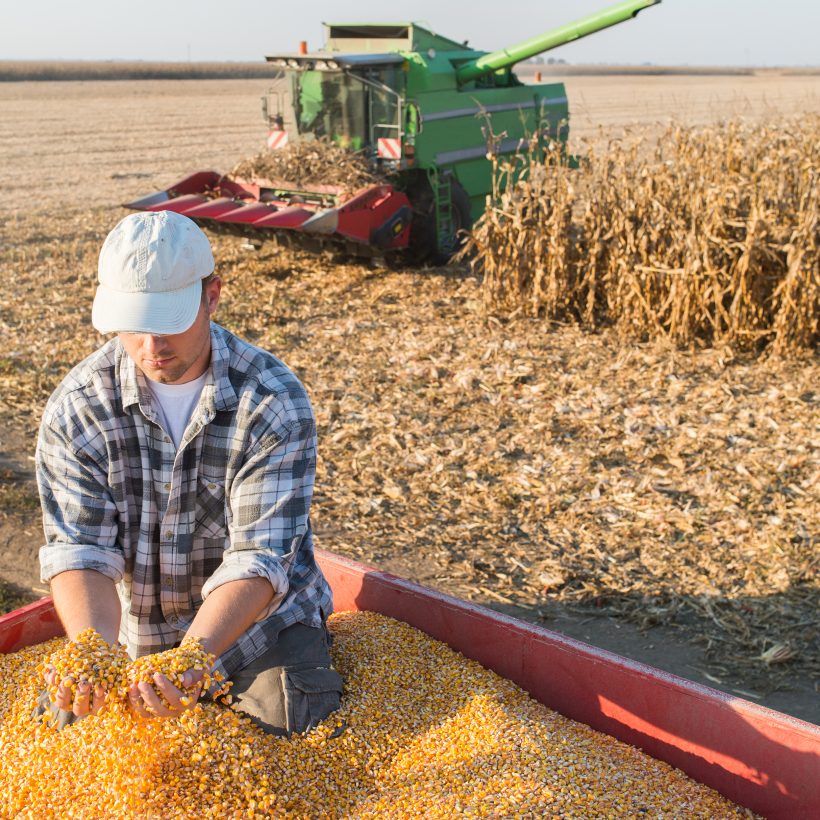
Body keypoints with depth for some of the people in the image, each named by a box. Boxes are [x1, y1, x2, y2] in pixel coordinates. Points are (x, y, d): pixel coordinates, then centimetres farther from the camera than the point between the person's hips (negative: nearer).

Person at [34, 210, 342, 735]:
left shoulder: (274, 401, -22)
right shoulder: (77, 407, -13)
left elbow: (259, 557, -26)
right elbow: (79, 548, -17)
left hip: (261, 619, -1)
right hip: (131, 628, 2)